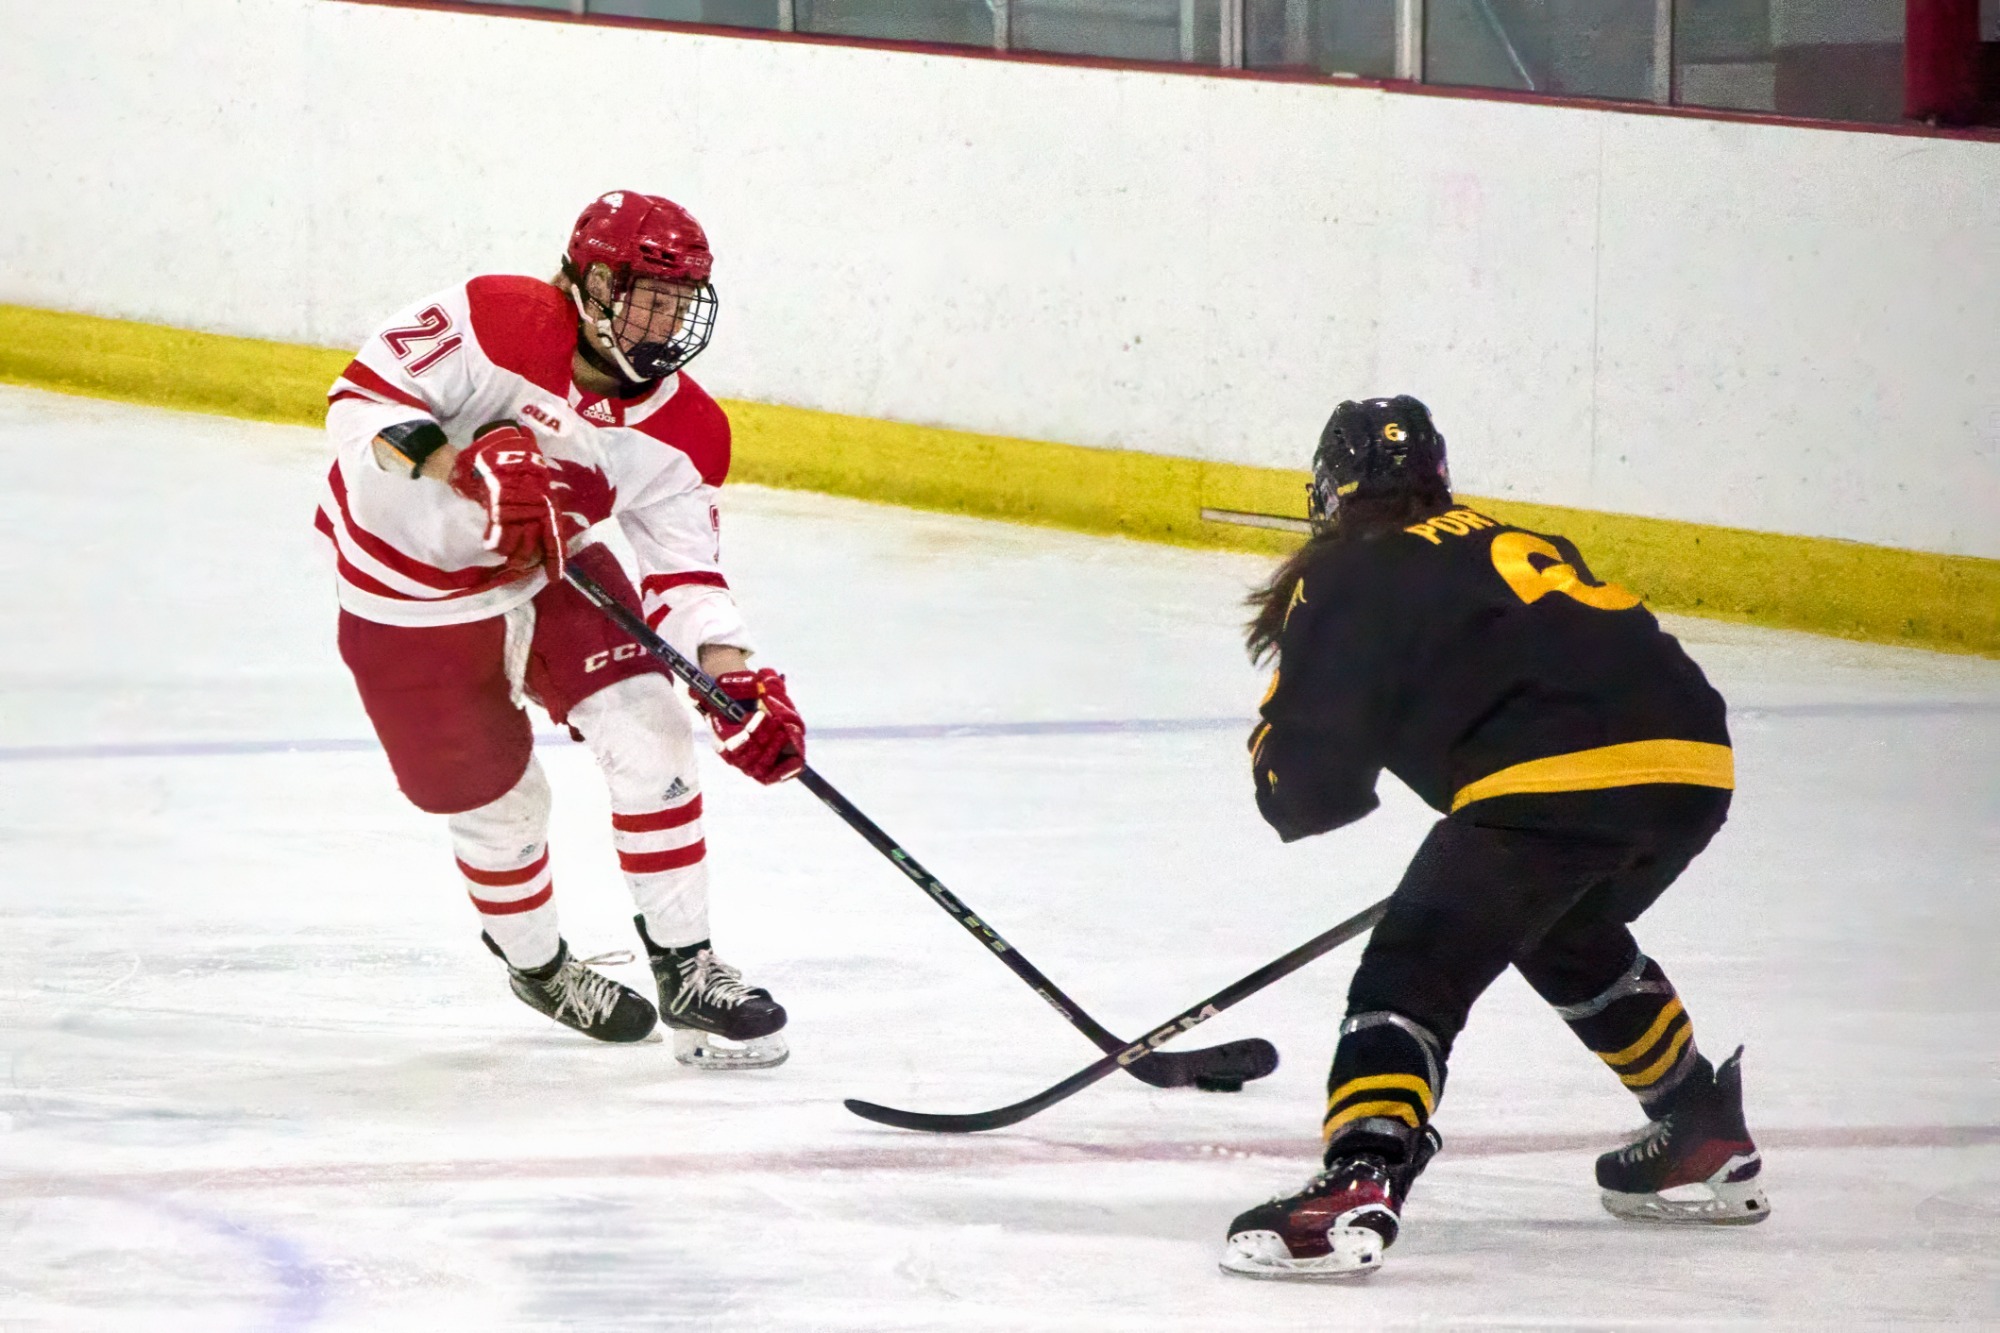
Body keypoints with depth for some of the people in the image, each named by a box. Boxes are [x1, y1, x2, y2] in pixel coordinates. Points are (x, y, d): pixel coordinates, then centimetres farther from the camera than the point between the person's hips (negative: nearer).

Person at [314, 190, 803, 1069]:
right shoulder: (494, 323, -27)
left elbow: (684, 569, -11)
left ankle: (686, 971, -1)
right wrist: (468, 467, -41)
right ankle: (534, 961, 35)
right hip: (408, 593, -4)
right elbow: (363, 402, -27)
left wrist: (737, 682, -26)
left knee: (648, 731, -13)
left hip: (550, 572, 4)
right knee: (495, 797, 4)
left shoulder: (682, 429, -12)